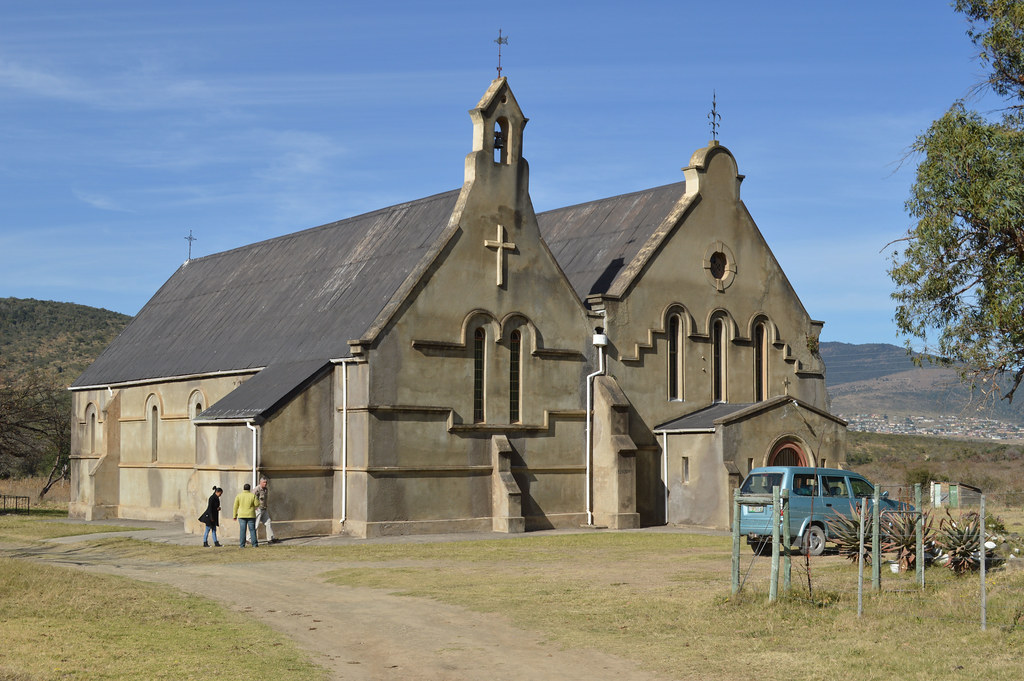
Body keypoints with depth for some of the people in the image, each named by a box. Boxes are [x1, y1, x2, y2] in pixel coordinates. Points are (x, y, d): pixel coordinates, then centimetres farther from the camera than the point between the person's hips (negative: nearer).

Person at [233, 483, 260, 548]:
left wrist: (235, 515, 5)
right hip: (251, 515, -1)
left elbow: (235, 506, 0)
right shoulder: (253, 495, -4)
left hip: (241, 515, 1)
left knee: (242, 530, 2)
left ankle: (242, 545, 0)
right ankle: (254, 544, 5)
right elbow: (257, 504, -6)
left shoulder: (239, 495, 0)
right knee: (252, 529, 5)